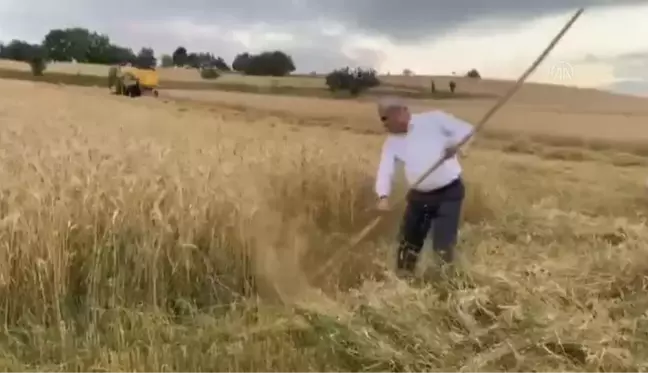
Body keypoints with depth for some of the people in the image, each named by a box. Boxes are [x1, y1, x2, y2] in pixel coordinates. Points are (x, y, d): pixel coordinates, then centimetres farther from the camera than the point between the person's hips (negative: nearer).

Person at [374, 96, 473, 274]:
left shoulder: (434, 119, -9)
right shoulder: (392, 141, 4)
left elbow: (466, 130, -8)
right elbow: (385, 170, -8)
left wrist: (454, 144, -29)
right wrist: (383, 196, -26)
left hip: (449, 192, -5)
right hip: (419, 196, 5)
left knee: (443, 244, -10)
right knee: (408, 240, 12)